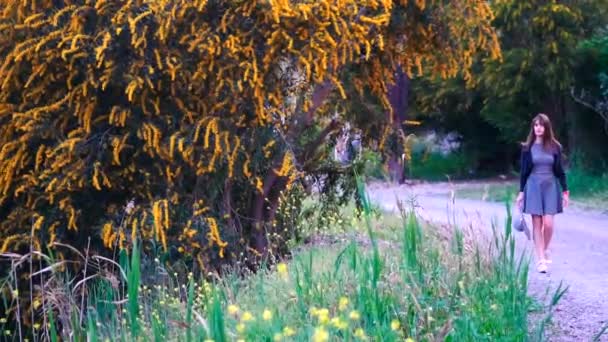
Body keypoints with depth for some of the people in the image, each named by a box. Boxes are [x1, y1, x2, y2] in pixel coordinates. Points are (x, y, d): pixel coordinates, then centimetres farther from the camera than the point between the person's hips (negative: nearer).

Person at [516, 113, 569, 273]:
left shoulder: (555, 147, 2)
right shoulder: (528, 148, 1)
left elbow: (559, 170, 6)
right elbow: (523, 171, 5)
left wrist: (565, 191, 3)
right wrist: (521, 192, 1)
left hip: (551, 187, 0)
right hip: (533, 187, 0)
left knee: (548, 224, -8)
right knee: (537, 224, -2)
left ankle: (544, 251, 19)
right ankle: (540, 260, 2)